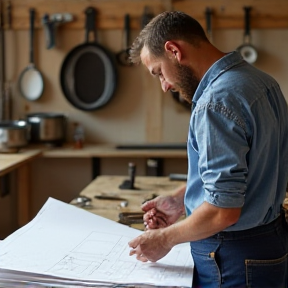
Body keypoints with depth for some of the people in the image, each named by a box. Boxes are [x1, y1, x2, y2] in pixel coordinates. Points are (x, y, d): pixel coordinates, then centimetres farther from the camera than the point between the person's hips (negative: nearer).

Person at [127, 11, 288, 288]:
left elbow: (223, 210, -26)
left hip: (235, 258, -8)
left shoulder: (217, 101, -25)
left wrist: (165, 239, -11)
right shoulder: (260, 80, 3)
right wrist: (180, 199, 12)